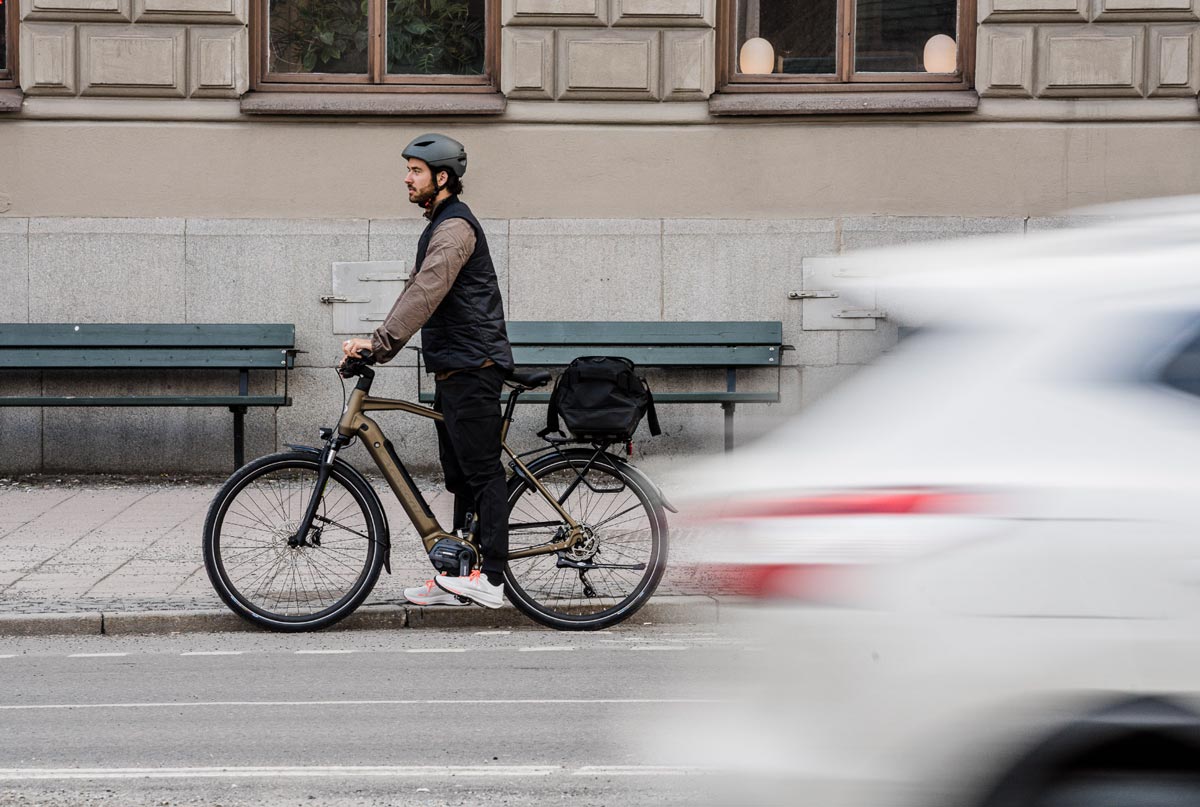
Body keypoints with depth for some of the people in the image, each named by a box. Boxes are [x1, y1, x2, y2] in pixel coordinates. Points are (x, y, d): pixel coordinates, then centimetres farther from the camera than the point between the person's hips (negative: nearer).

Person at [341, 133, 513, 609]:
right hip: (454, 368, 11)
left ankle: (491, 579, -10)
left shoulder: (455, 226, -14)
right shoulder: (440, 226, 20)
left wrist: (379, 342, -30)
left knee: (482, 473, -10)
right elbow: (419, 291, 24)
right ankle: (459, 580, 15)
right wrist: (379, 346, 19)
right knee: (462, 477, 11)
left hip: (471, 368, -11)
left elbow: (426, 292, -26)